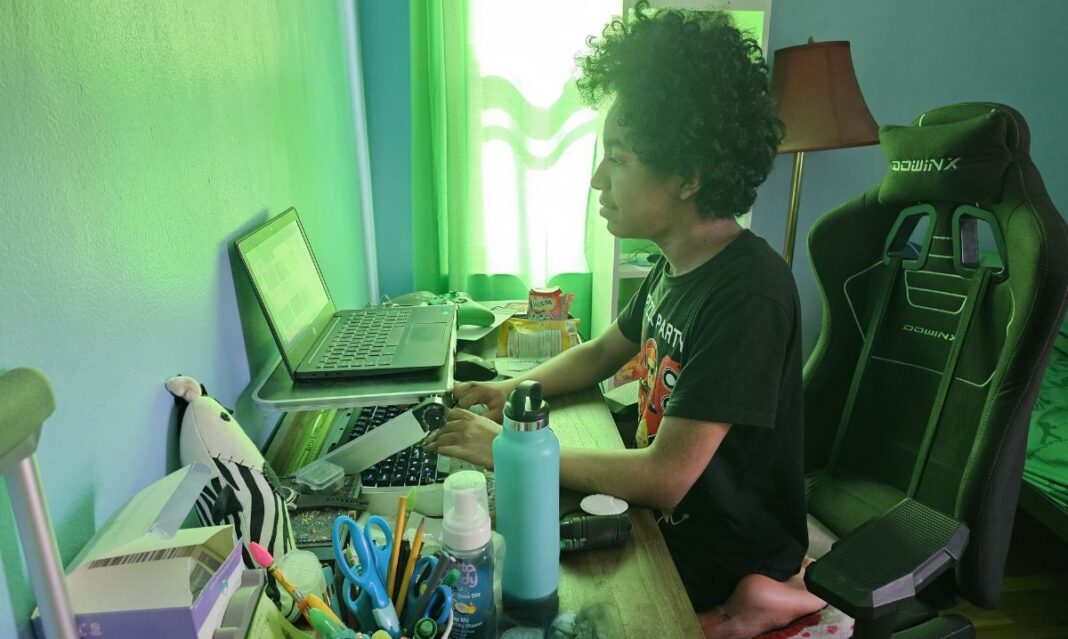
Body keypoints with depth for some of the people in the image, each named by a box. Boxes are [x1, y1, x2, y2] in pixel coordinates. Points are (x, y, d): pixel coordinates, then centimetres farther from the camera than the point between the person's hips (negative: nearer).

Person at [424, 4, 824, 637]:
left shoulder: (750, 294, -28)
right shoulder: (676, 264, -1)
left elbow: (666, 477, -30)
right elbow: (603, 351, 15)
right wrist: (514, 388, -2)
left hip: (730, 559, -8)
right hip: (671, 516, 8)